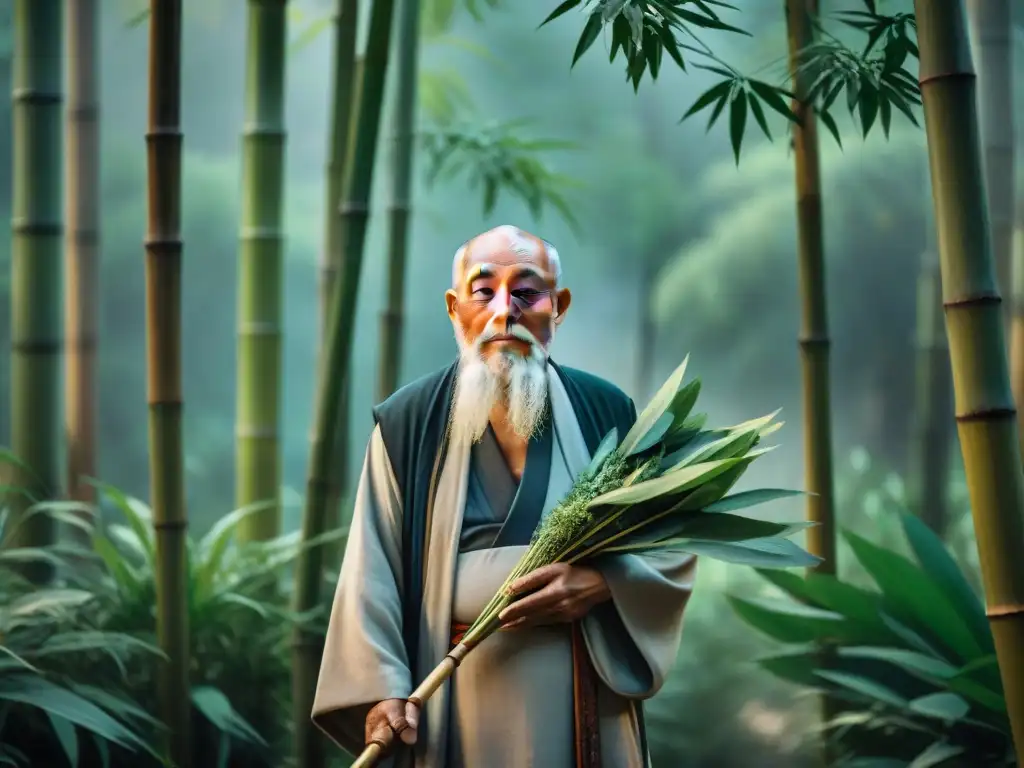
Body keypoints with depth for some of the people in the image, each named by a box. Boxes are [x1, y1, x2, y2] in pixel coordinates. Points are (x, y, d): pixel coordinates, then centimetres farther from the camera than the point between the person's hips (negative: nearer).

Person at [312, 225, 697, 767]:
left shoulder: (603, 412, 4)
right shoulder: (408, 424, 1)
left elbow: (676, 544, 7)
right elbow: (372, 573, -4)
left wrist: (604, 582, -13)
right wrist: (381, 687, -16)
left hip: (585, 697, 1)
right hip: (453, 702, -1)